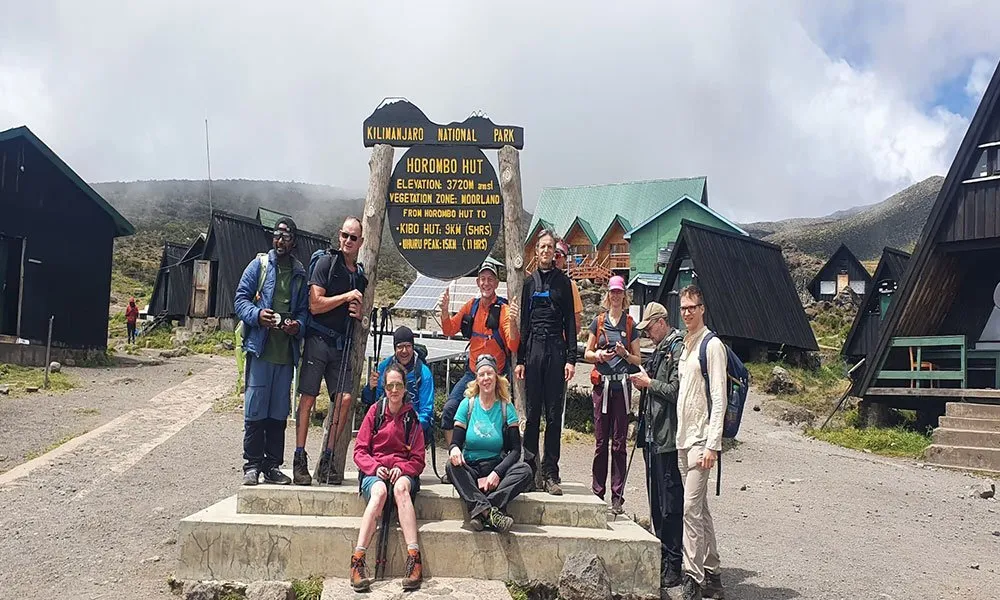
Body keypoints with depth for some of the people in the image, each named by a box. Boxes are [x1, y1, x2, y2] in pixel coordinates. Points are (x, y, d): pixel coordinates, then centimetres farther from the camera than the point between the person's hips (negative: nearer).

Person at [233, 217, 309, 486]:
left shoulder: (300, 273, 11)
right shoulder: (259, 265, 4)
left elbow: (304, 309, 14)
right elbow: (240, 299, 2)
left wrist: (297, 325, -8)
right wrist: (257, 315, -17)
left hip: (286, 352, 3)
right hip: (260, 348, -3)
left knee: (279, 413, 8)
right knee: (255, 410, -2)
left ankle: (272, 466, 17)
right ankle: (252, 465, 9)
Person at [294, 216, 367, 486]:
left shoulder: (360, 275, 17)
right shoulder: (326, 262, -2)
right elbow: (315, 305, -10)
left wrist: (358, 313, 5)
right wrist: (347, 296, -9)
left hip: (342, 344, 6)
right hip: (318, 339, -5)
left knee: (344, 398, -4)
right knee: (308, 397, -5)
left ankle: (327, 460, 5)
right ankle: (299, 460, 0)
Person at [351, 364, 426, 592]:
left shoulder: (412, 417, 9)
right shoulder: (375, 411, 8)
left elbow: (417, 459, 8)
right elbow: (360, 450, 5)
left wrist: (401, 468, -12)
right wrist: (376, 467, -13)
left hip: (403, 471, 0)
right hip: (373, 472, 0)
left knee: (401, 487, -36)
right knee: (379, 491, -36)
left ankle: (414, 558, -44)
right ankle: (358, 560, -43)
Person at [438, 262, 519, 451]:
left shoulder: (504, 309, -13)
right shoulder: (471, 306, 3)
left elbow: (513, 346, -21)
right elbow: (449, 330, 10)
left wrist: (512, 322, -39)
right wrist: (445, 309, -7)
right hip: (472, 373, 5)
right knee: (449, 410, -5)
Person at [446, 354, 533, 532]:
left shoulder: (506, 408, 3)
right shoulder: (467, 405, 4)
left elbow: (515, 450, -2)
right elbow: (456, 442, 1)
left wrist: (497, 472, -19)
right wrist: (454, 449, -25)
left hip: (496, 469, 0)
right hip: (470, 470, 0)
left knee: (525, 471, -27)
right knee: (452, 466, -31)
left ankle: (479, 510, -36)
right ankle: (489, 511, -43)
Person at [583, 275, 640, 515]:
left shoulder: (630, 324, 8)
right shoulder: (598, 321, 9)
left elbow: (638, 360, 12)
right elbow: (587, 353, 13)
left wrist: (624, 354, -8)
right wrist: (599, 355, -7)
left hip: (622, 385, 0)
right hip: (602, 384, 0)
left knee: (620, 443, 1)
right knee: (601, 441, 3)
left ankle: (617, 497, 6)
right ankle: (597, 492, 12)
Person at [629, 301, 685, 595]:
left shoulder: (678, 348, -12)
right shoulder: (660, 350, 17)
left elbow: (675, 391, -21)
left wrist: (649, 382, -9)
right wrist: (642, 378, 4)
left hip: (668, 438, -10)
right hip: (653, 436, 10)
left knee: (670, 502, -4)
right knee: (656, 500, 16)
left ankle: (673, 566, 4)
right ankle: (662, 557, 27)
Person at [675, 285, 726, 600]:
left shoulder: (712, 345, -9)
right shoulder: (684, 345, 15)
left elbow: (719, 398, -14)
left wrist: (712, 445, -18)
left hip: (701, 438, -9)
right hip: (683, 438, 9)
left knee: (691, 507, -10)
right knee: (699, 508, 13)